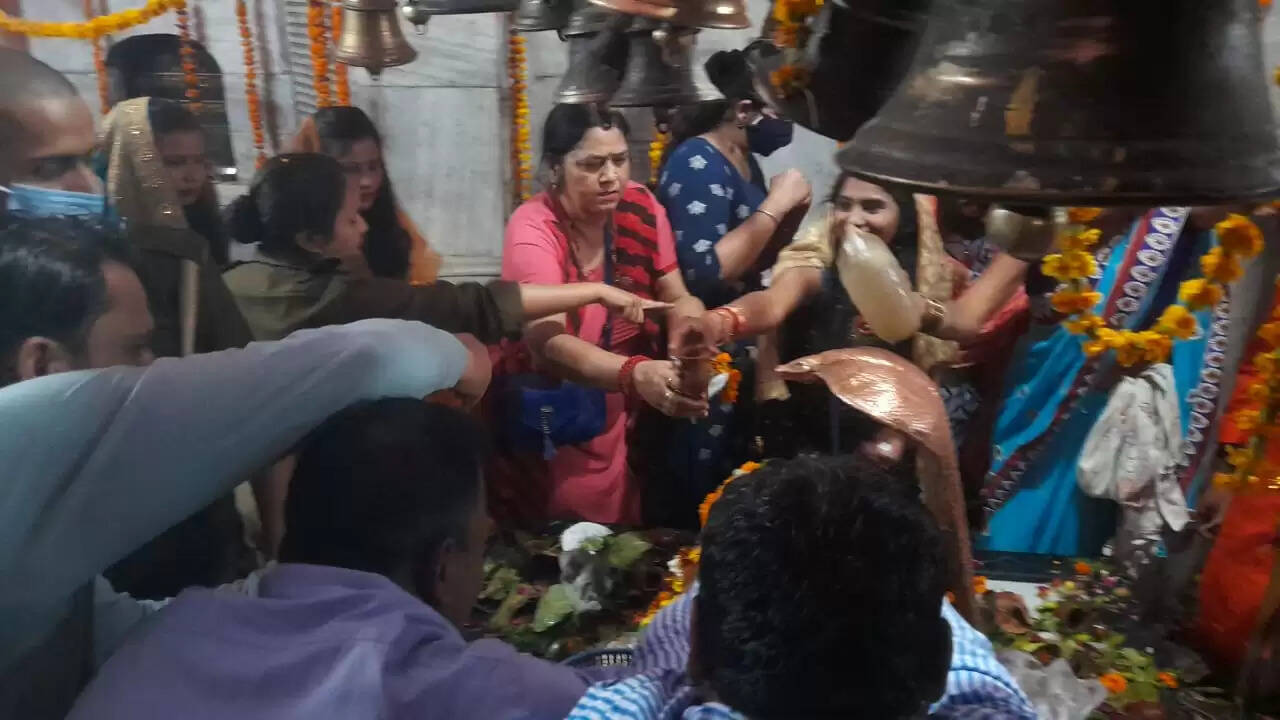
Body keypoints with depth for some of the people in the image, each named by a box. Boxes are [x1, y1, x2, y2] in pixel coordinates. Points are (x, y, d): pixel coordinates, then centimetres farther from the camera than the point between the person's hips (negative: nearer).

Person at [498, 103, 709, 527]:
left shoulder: (641, 207, -4)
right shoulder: (533, 229, -20)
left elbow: (676, 296, -4)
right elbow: (548, 345, -33)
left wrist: (688, 317, -29)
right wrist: (636, 373, -50)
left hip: (627, 420, 5)